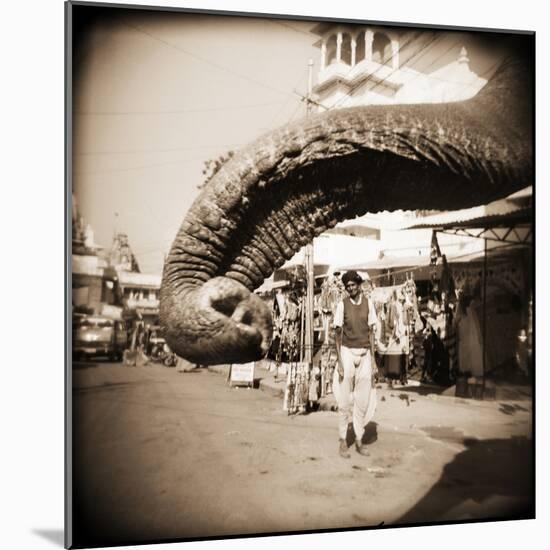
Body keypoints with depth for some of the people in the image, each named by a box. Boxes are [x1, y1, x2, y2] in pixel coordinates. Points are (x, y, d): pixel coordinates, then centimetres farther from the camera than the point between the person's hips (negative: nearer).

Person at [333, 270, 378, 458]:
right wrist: (339, 361, -8)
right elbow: (337, 333, -2)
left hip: (364, 354, 2)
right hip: (347, 352, -2)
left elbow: (371, 332, 7)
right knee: (345, 400, 1)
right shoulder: (342, 304, -3)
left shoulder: (368, 303, 4)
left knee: (363, 400, 6)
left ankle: (359, 440, 18)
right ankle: (343, 441, 11)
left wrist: (373, 359, 3)